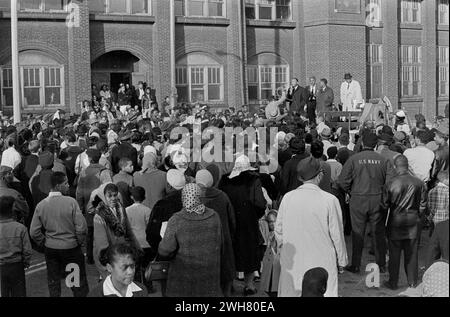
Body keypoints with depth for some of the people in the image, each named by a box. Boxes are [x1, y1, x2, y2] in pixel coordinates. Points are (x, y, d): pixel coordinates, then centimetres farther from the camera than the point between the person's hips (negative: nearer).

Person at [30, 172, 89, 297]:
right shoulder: (71, 202, -18)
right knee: (78, 282, 12)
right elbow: (81, 227, -19)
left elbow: (34, 232, -4)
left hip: (50, 249, 4)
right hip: (71, 247, -3)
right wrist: (80, 242, -1)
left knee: (53, 283, 18)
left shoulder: (40, 205, -6)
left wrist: (44, 243, 11)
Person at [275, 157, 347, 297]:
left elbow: (278, 230, 5)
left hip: (292, 264, 3)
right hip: (321, 262, -3)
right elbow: (337, 234, -7)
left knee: (291, 292, 14)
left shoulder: (287, 198, -4)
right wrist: (342, 260, 7)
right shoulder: (329, 200, -13)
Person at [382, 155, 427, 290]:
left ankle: (393, 283, 15)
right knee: (412, 252, 14)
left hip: (396, 222, -2)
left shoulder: (392, 184, -16)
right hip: (413, 222, 3)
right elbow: (423, 205, 1)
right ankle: (413, 281, 23)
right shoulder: (419, 183, -8)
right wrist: (418, 218, 15)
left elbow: (385, 205, -8)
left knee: (394, 253, 8)